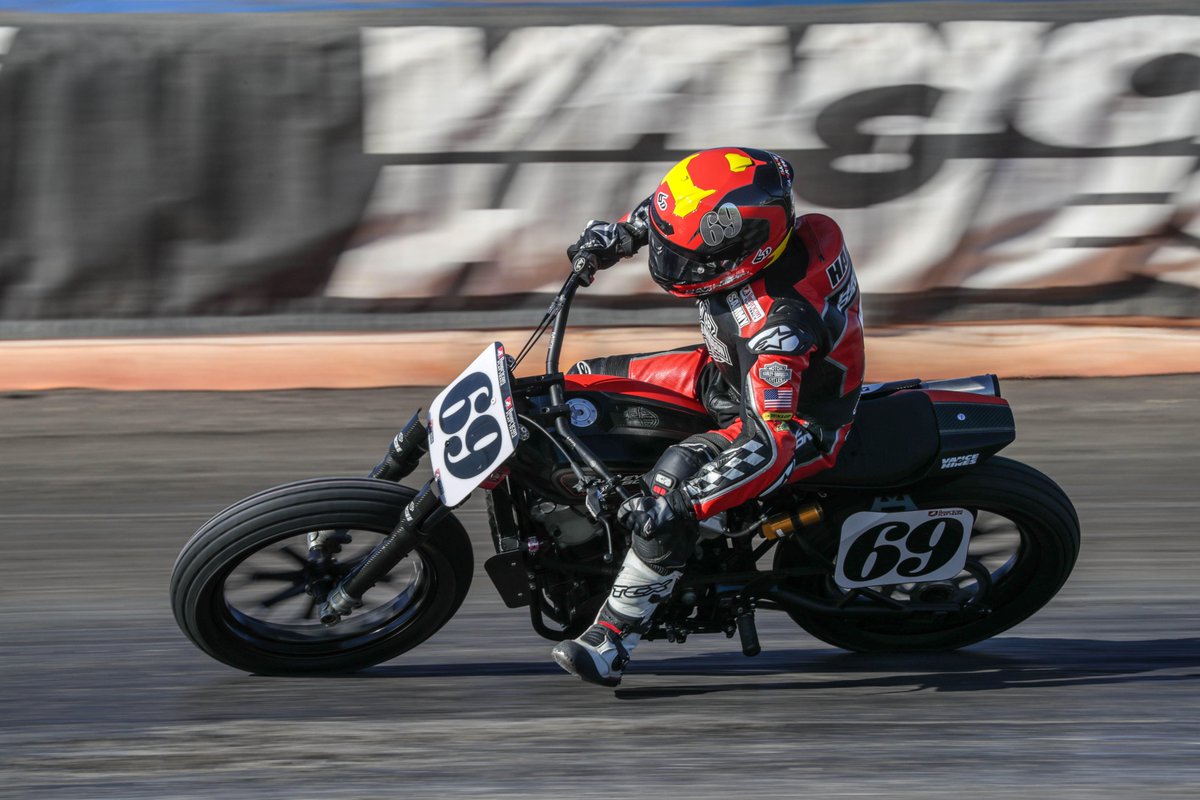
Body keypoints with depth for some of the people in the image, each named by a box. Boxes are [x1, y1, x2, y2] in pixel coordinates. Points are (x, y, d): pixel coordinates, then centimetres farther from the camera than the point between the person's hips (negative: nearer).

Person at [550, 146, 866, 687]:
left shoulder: (779, 323, -40)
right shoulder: (749, 230, -17)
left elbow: (772, 442, -42)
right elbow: (672, 203, 8)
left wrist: (680, 499, -47)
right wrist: (618, 235, -2)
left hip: (801, 423, -10)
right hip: (729, 372, 10)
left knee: (675, 476, -34)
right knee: (589, 381, 10)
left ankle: (609, 646, -27)